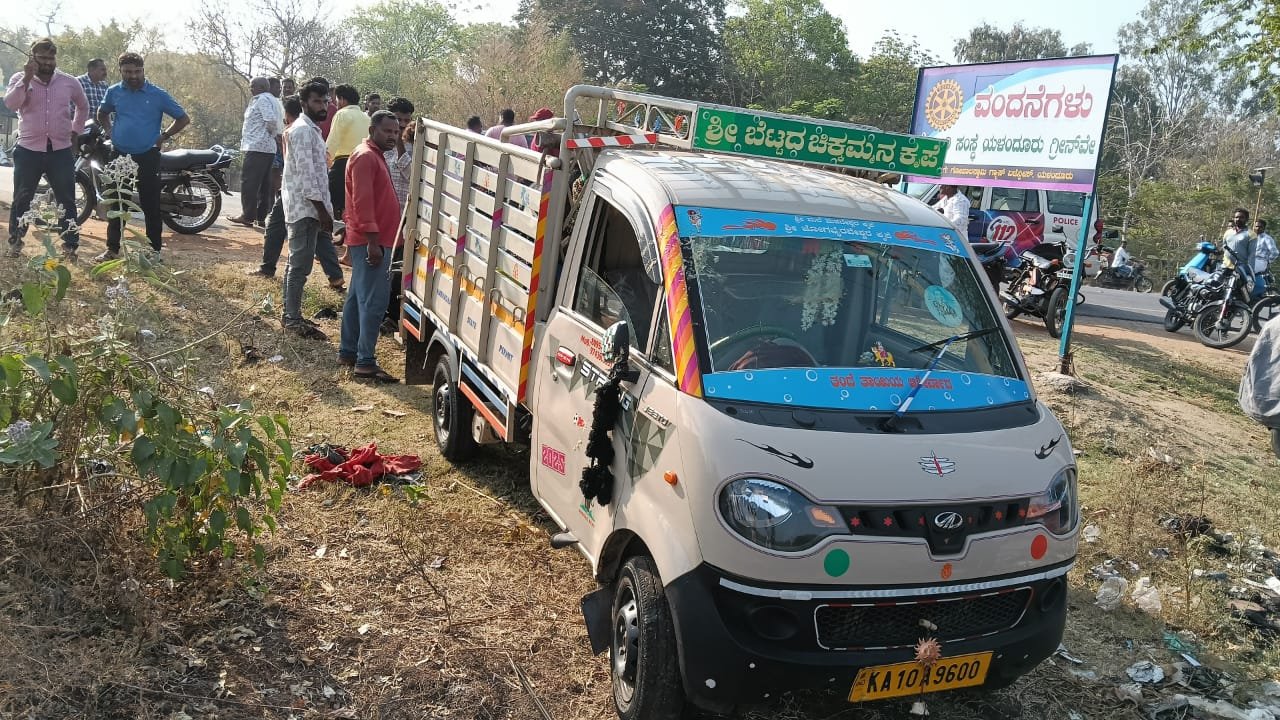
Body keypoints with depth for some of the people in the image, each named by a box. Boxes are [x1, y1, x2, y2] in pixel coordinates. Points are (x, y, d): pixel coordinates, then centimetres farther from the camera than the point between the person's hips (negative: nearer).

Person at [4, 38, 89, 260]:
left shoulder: (69, 82, 5)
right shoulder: (20, 79, 0)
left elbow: (83, 107, 22)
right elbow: (10, 104, -18)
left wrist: (75, 132, 15)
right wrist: (27, 78, -23)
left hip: (61, 151, 1)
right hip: (28, 150, -1)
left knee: (66, 200, 4)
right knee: (22, 199, 8)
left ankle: (70, 246, 11)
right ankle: (15, 243, 19)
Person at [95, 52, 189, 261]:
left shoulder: (157, 95, -4)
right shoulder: (113, 92, 6)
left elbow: (184, 118, 3)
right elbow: (102, 113, 25)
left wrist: (164, 136, -2)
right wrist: (109, 132, 10)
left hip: (148, 157, -3)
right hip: (119, 155, 3)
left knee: (151, 206, 1)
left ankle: (154, 250, 9)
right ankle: (112, 249, 16)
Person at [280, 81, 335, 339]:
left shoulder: (310, 129, 18)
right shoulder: (303, 130, -14)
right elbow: (306, 173, -21)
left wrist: (324, 208, 19)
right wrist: (321, 209, -21)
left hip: (308, 206, 10)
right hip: (305, 207, -10)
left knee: (297, 263, 14)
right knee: (301, 265, -7)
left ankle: (290, 314, 21)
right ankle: (292, 318, -2)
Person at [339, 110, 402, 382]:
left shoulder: (375, 156, 19)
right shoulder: (366, 156, -14)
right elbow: (362, 201, -23)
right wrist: (373, 241, -27)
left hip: (373, 239, 11)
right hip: (371, 241, -11)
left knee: (358, 297, 15)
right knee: (374, 302, -11)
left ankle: (348, 352, 23)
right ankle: (365, 363, -10)